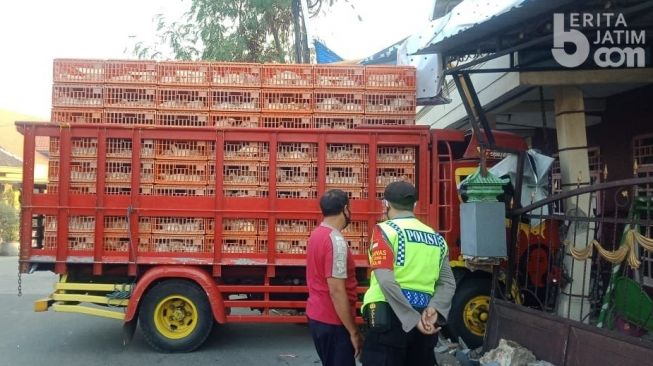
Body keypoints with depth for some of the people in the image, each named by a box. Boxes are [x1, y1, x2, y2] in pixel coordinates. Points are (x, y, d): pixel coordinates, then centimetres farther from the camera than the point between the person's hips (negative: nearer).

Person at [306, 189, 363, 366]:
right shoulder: (336, 241, -22)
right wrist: (353, 331, -17)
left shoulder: (317, 234, 7)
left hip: (317, 314, 9)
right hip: (332, 321, -9)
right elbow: (336, 291, -24)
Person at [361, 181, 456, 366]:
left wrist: (413, 319, -15)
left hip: (390, 316, -6)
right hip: (424, 319, 6)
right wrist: (434, 309, -9)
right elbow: (448, 283, 4)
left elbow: (386, 281, -16)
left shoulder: (385, 230, -4)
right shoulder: (436, 238, 14)